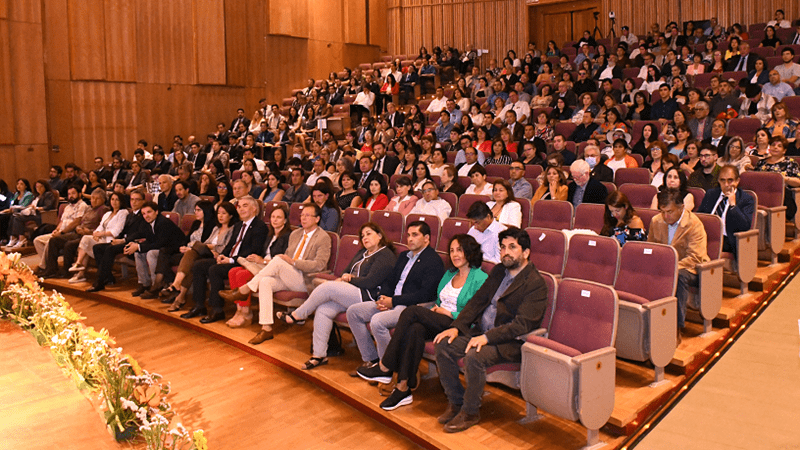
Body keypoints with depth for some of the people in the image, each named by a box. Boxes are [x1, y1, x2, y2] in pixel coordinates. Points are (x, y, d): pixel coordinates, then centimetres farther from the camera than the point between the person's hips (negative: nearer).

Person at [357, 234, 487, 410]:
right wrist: (434, 310, 2)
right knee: (415, 330, -30)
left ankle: (385, 367, -19)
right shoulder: (448, 274, 21)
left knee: (412, 311, -26)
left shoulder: (480, 279, -2)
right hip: (437, 322, 6)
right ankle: (403, 387, -31)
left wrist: (449, 313, -9)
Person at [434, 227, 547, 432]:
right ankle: (455, 402, 5)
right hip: (481, 332, 8)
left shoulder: (536, 284, -12)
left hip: (511, 342, -8)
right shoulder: (498, 271, 13)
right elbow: (477, 301, 12)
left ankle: (470, 412, -9)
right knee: (443, 346, -11)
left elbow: (522, 324, -20)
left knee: (474, 356, -31)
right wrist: (456, 327, -1)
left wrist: (488, 337, -28)